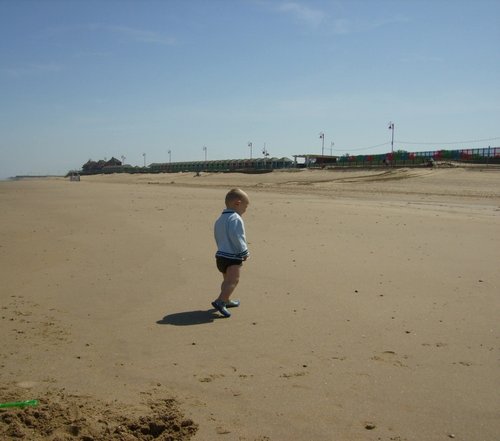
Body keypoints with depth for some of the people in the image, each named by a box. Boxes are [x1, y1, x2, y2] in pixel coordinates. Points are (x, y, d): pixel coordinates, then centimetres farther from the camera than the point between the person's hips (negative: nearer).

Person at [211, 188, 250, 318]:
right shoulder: (235, 219, -17)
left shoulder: (220, 219, 14)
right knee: (233, 280, -16)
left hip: (221, 255, 10)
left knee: (227, 280, 25)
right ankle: (220, 301, -30)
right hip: (232, 257, -10)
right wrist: (244, 252, -15)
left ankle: (226, 300, 39)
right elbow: (236, 238, -25)